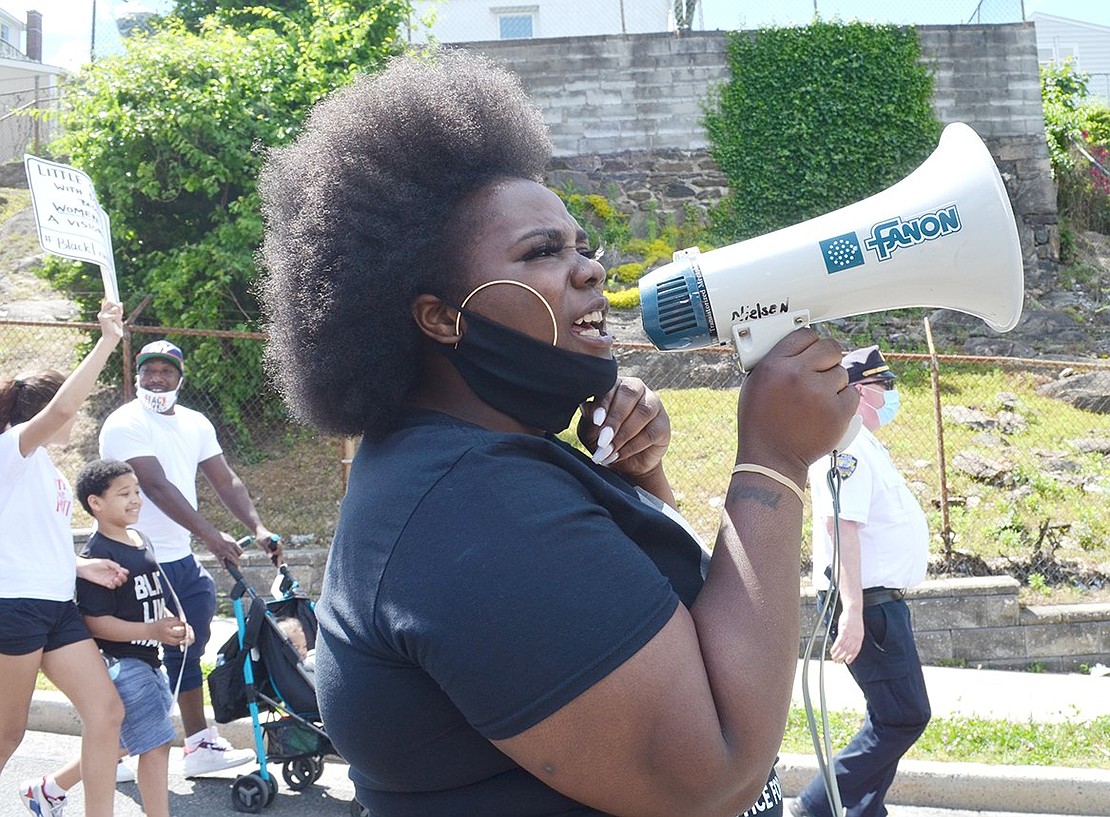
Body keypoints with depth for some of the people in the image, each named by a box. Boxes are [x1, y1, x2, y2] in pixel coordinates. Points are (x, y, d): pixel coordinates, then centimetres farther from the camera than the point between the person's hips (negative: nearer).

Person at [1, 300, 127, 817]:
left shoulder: (46, 468, 20)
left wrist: (81, 568, 10)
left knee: (105, 712, 0)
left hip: (58, 605, 9)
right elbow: (61, 407, -27)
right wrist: (107, 342, -27)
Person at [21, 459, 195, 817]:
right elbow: (95, 622, -22)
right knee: (156, 744, -8)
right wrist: (153, 631, -26)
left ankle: (49, 788, 36)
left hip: (146, 660, 10)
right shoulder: (97, 556, -18)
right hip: (119, 662, -9)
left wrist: (176, 625, 4)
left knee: (120, 742, 20)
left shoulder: (141, 540, 11)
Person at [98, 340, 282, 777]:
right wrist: (212, 536, -33)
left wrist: (258, 529, -7)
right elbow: (157, 487, -25)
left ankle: (200, 744, 21)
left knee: (186, 651, 13)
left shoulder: (194, 424, 10)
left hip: (182, 560, 8)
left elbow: (226, 481, 8)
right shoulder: (126, 423, -14)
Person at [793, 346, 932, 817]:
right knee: (904, 717, -9)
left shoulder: (865, 446, 17)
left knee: (890, 716, 14)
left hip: (881, 601, 11)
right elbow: (841, 526, -26)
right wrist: (852, 611, -31)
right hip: (866, 603, -11)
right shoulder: (847, 446, -16)